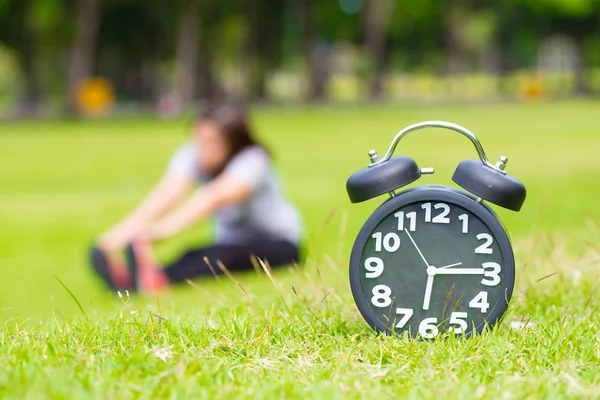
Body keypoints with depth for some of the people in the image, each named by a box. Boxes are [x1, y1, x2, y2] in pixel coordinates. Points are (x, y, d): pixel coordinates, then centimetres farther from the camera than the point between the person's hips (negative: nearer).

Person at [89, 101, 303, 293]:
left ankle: (160, 279, -60)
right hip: (230, 242, 6)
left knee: (226, 255, -37)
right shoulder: (191, 156, -11)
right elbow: (166, 194, -27)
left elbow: (214, 198, -43)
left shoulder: (252, 162, -26)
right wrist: (121, 231, -45)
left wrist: (165, 228, -58)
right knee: (192, 258, -27)